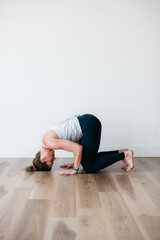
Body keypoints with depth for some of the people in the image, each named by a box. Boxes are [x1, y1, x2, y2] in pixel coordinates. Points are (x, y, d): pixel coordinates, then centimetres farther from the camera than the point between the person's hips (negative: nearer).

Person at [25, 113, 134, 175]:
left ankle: (124, 155, -3)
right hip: (87, 123, 10)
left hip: (89, 124, -10)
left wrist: (75, 169, -8)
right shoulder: (48, 139, 17)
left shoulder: (49, 142, -11)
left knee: (89, 167, -5)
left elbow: (78, 148, -16)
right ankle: (121, 152, 15)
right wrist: (75, 163, 21)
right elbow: (77, 146, 22)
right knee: (86, 159, 16)